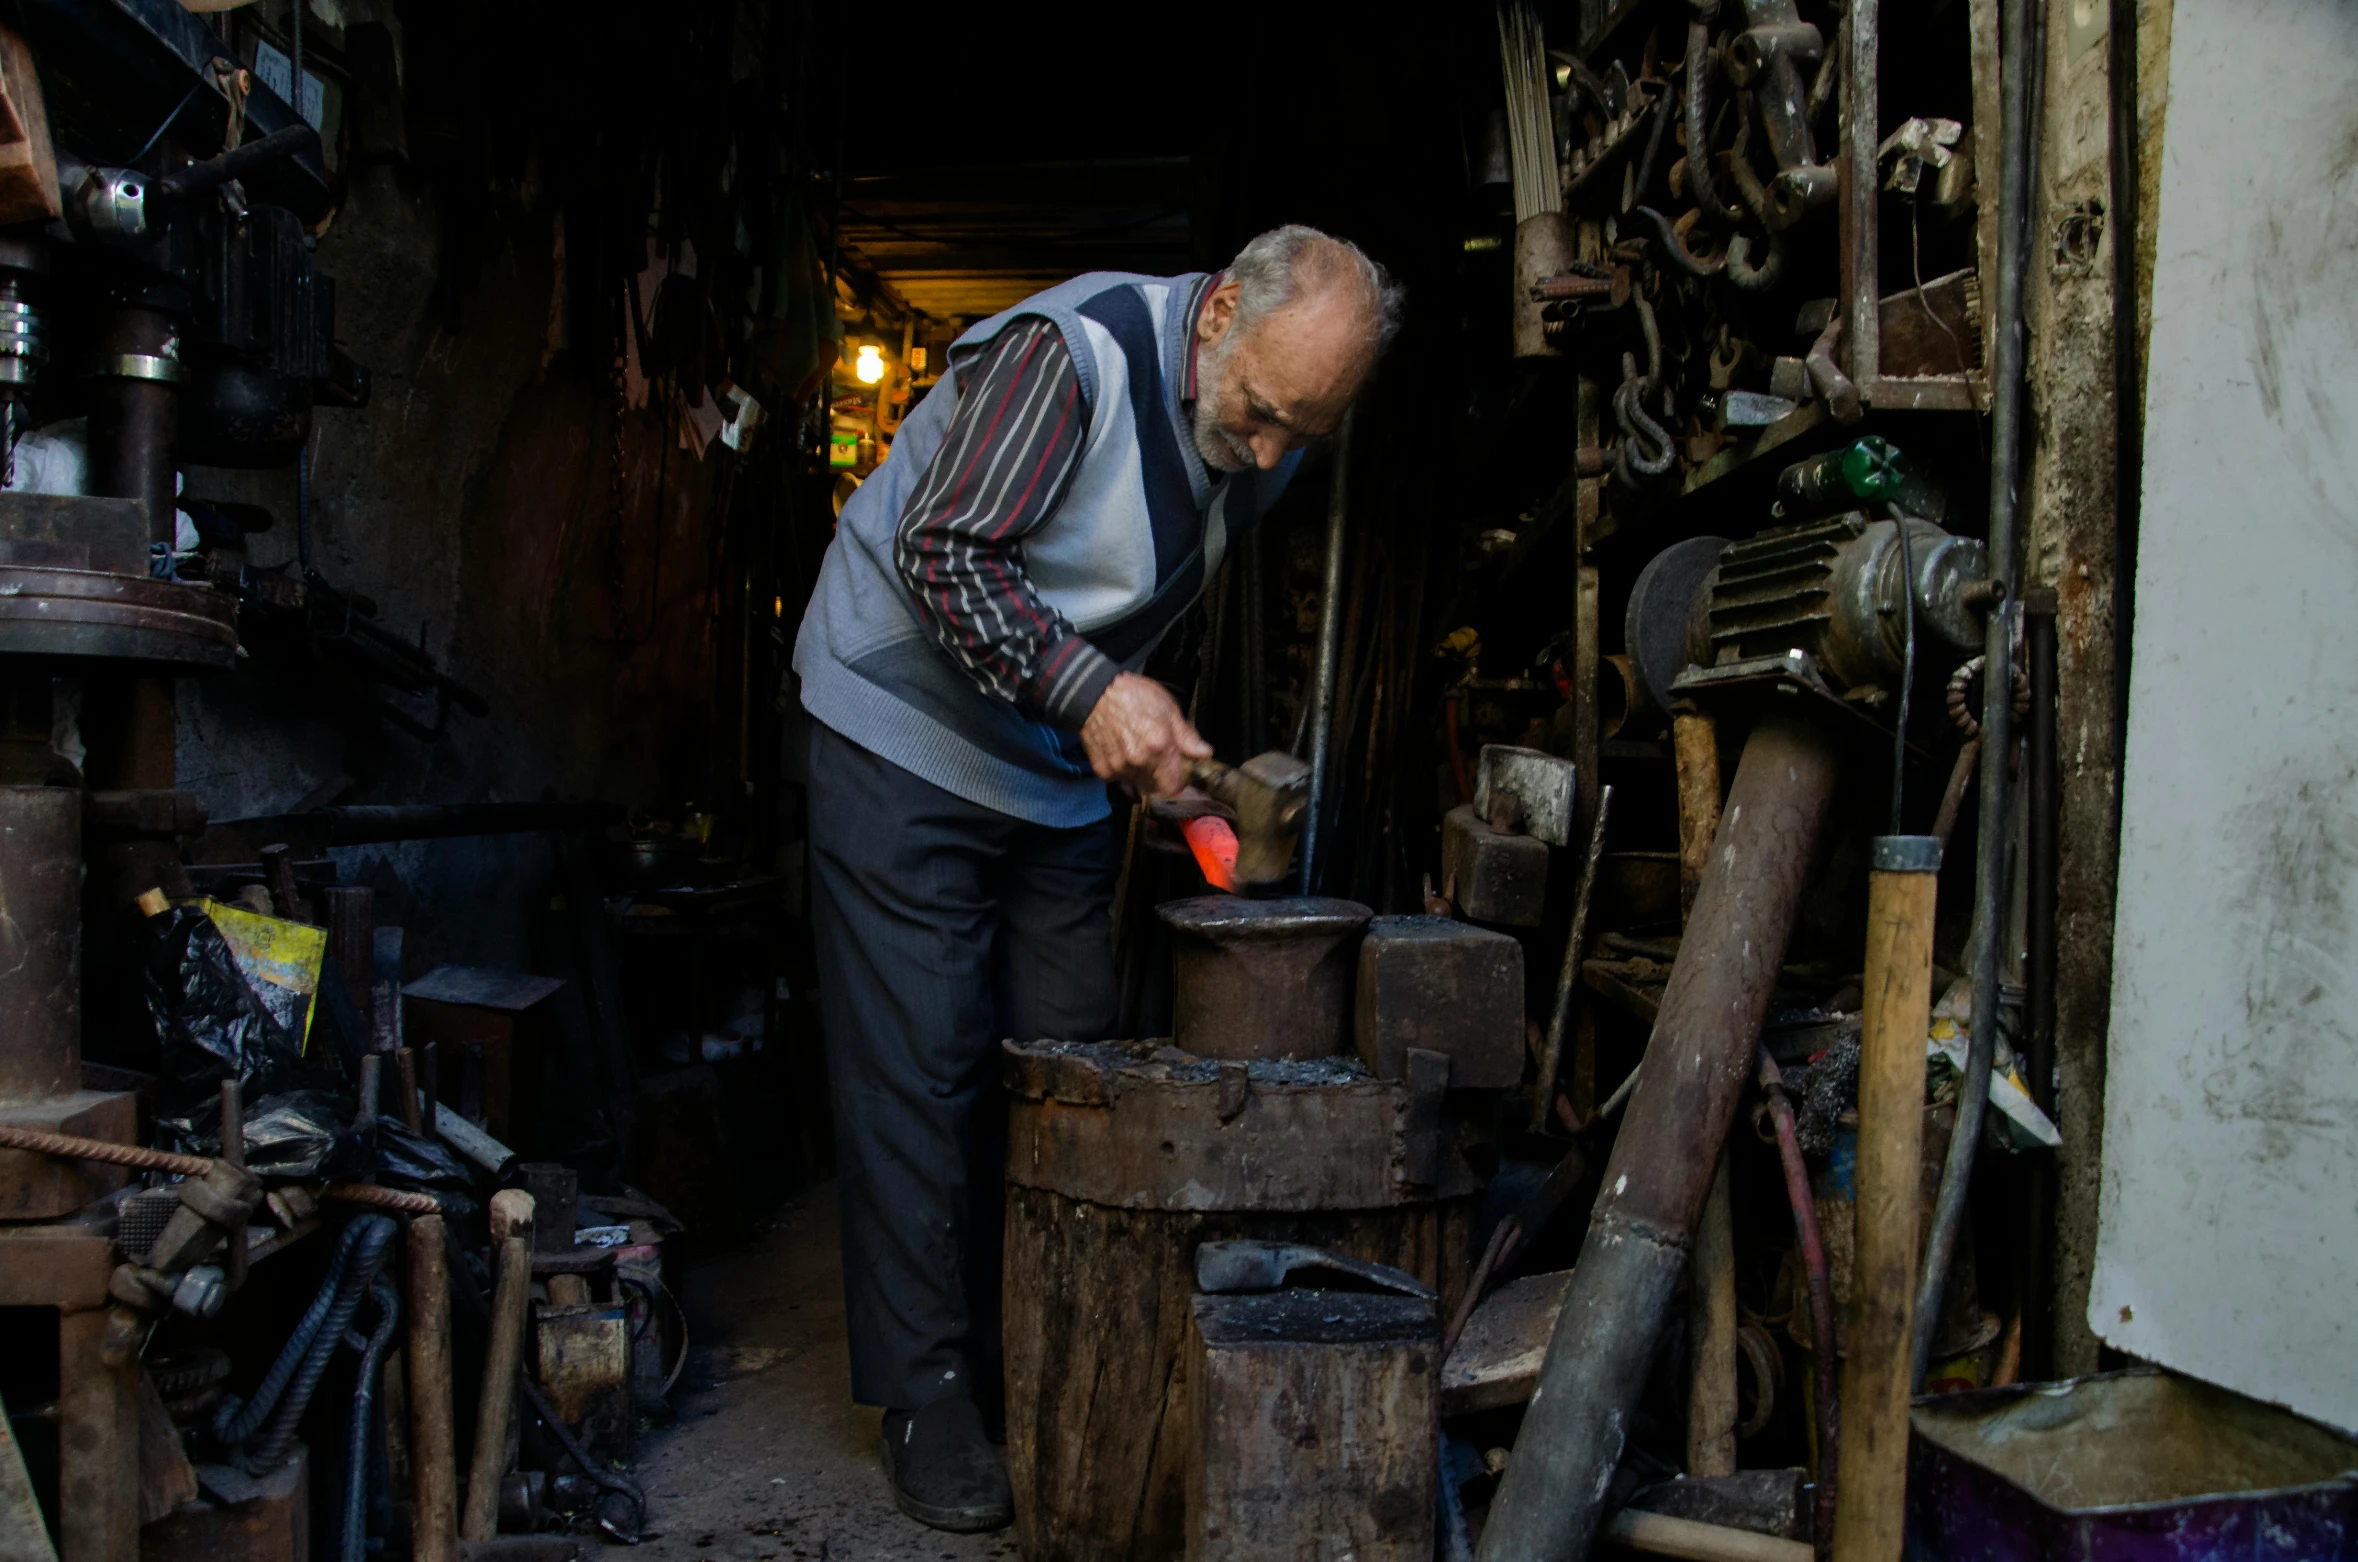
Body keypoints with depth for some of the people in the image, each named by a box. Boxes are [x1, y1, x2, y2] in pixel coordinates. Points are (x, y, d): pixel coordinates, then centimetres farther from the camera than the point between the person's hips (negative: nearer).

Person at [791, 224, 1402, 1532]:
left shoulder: (1268, 439, -1)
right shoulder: (1069, 352, -25)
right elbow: (944, 555, -26)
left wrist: (1146, 722, 6)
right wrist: (1090, 690, -34)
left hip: (1060, 764, 7)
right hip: (906, 726, -6)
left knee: (1065, 1065, 5)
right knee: (922, 1067, -5)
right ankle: (928, 1398, 5)